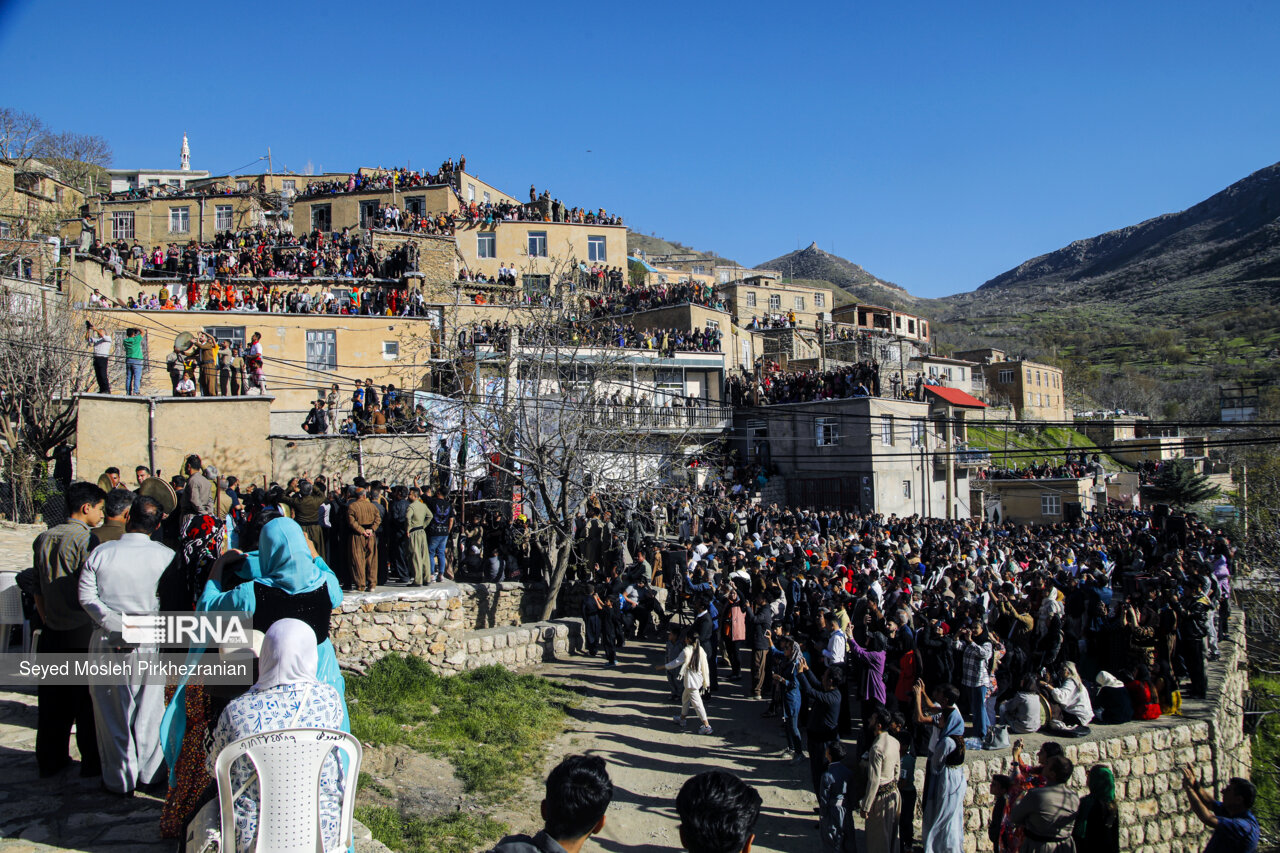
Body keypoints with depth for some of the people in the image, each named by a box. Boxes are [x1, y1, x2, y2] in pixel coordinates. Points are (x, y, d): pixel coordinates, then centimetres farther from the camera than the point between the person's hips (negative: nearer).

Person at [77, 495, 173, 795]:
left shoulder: (100, 553, -4)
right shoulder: (166, 556, -6)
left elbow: (87, 597, -8)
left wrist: (117, 626, -8)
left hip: (107, 643, 0)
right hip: (150, 646, 0)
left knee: (113, 713, 12)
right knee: (149, 711, 13)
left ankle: (120, 780, 21)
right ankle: (150, 774, 24)